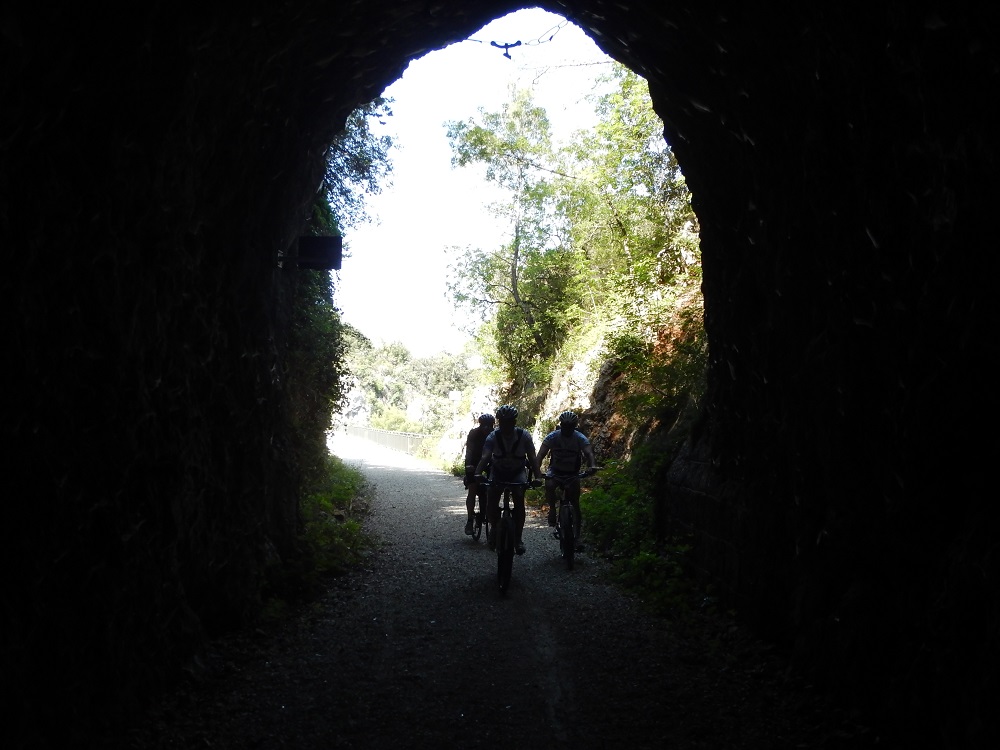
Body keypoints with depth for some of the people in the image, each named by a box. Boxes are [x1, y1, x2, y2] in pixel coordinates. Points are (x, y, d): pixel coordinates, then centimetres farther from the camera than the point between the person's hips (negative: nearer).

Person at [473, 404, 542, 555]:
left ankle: (518, 538, -13)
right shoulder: (493, 437, -22)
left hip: (518, 471, 0)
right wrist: (476, 475, -48)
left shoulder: (524, 436, -21)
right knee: (491, 501, -19)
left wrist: (538, 477, -39)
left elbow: (533, 458, -24)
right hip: (498, 472, 1)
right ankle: (494, 528, 10)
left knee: (519, 499, -23)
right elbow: (484, 458, -32)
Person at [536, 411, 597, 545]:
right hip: (555, 470, 0)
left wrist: (593, 466, -49)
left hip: (572, 472, 0)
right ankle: (552, 509, -10)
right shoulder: (552, 436, -15)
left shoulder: (580, 438, -14)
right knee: (549, 485, -34)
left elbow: (589, 453, -27)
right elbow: (541, 454, -23)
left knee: (575, 503, -9)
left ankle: (577, 535, 1)